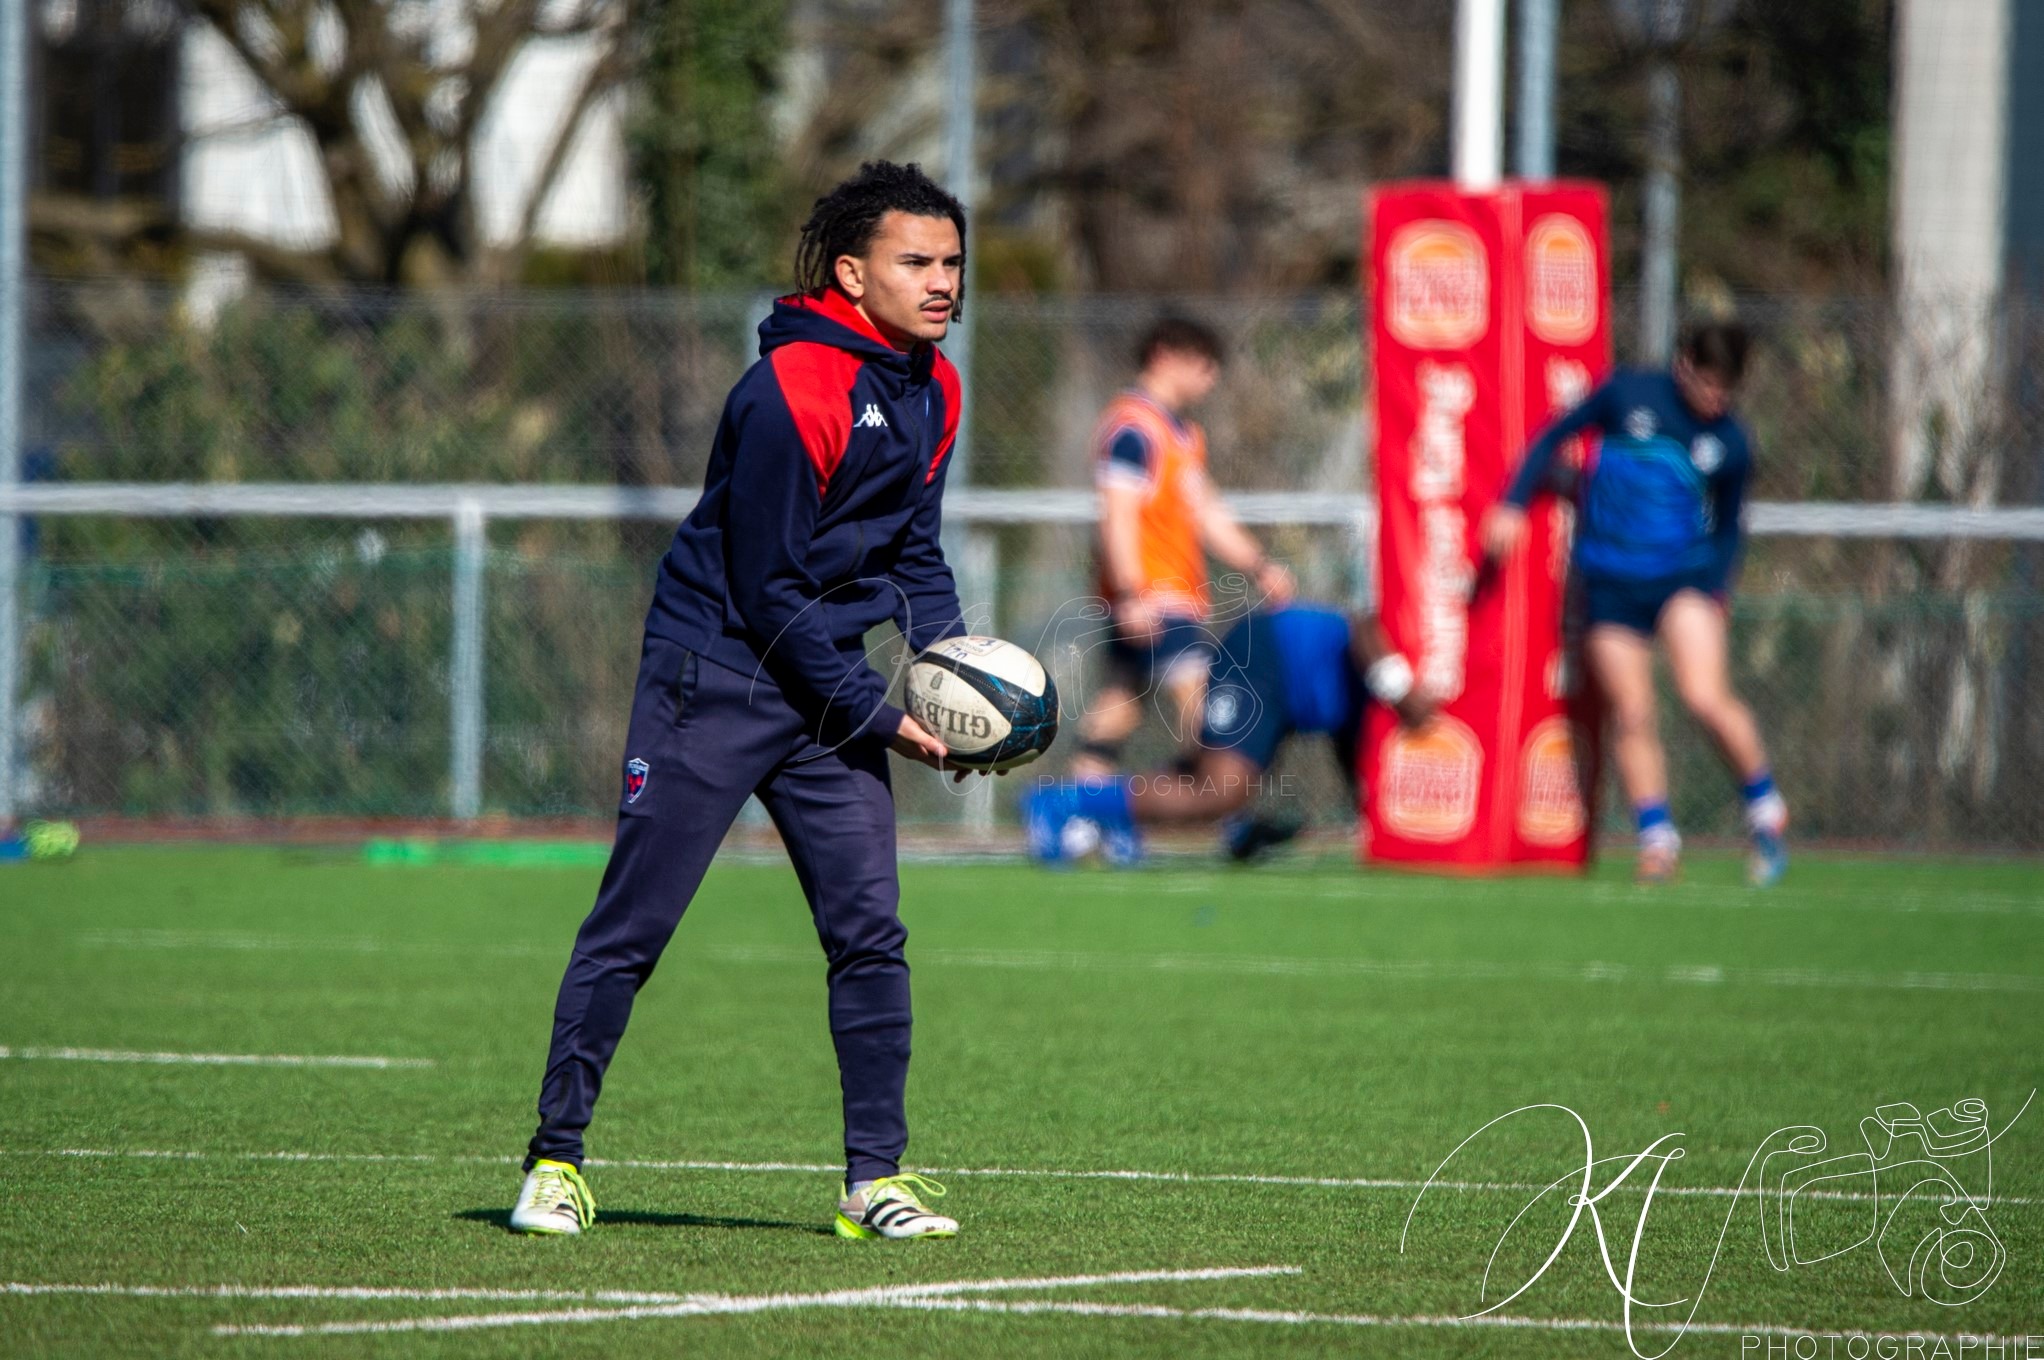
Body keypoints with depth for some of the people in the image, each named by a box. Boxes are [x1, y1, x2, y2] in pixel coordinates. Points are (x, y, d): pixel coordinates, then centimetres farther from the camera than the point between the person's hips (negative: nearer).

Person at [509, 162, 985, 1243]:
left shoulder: (932, 390, 7)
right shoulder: (789, 390, -19)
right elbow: (766, 591, -17)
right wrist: (875, 715, -15)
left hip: (826, 685, 7)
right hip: (713, 675, -7)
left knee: (870, 932, -1)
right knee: (631, 927, -3)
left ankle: (875, 1178, 5)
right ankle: (555, 1159, 5)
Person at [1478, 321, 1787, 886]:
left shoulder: (1730, 445, 2)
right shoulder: (1628, 393, -1)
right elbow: (1554, 438, 9)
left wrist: (1717, 590, 2)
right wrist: (1513, 505, 1)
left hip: (1685, 576, -1)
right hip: (1610, 583, 1)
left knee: (1705, 697, -19)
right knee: (1632, 716, -3)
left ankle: (1764, 806, 0)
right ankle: (1657, 838, 6)